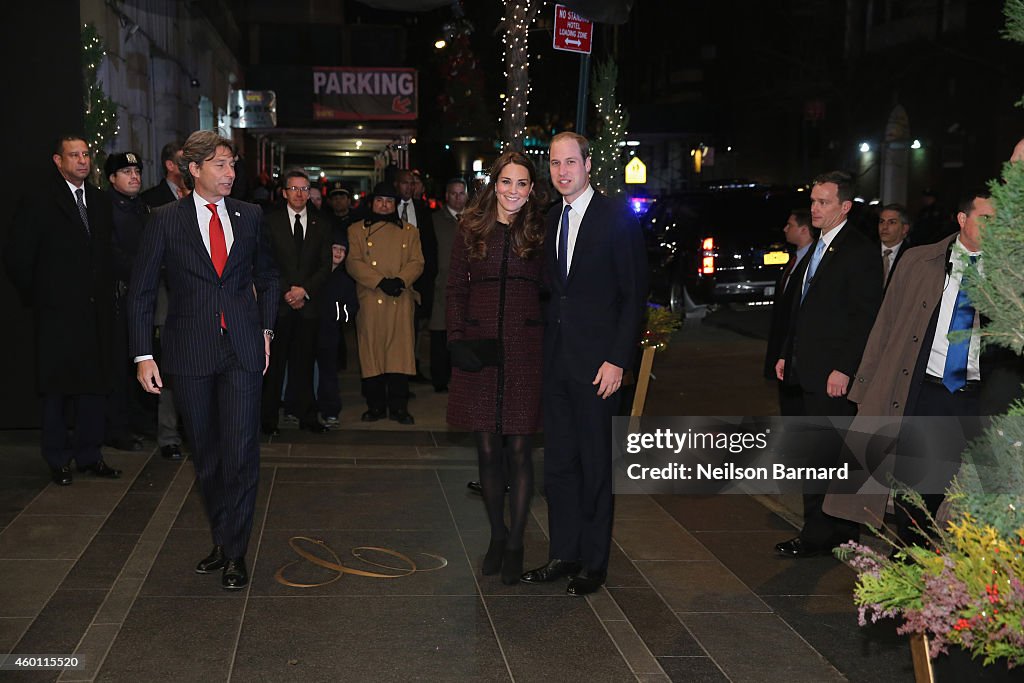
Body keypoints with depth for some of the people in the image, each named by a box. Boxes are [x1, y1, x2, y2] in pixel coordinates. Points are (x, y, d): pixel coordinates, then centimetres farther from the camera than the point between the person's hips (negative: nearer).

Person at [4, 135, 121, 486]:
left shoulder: (99, 200, 12)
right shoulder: (38, 200, -5)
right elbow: (17, 255, -6)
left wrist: (106, 294, 9)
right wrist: (36, 295, -3)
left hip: (97, 311, 5)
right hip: (58, 312, -5)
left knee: (95, 385, 8)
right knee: (58, 387, 4)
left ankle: (89, 454, 18)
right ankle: (58, 459, 14)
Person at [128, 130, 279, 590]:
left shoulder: (249, 216, 7)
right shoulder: (166, 220, -1)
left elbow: (266, 276, 21)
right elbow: (141, 291, 0)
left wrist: (265, 329, 12)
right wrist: (143, 354, -5)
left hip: (243, 349, 1)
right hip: (191, 353, -1)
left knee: (241, 452, -7)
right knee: (206, 456, 10)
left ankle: (235, 552, 4)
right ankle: (221, 541, 24)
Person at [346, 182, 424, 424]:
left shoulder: (409, 231, 16)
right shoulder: (356, 230, 11)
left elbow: (416, 262, 6)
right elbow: (353, 263, -1)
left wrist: (400, 280, -14)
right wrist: (381, 282, -13)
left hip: (401, 302, 1)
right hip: (369, 302, -1)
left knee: (400, 353, -3)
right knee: (371, 352, 0)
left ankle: (398, 407, 3)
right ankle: (375, 405, 9)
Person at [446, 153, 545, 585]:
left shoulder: (539, 233, 5)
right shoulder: (471, 230, 6)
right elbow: (456, 289, 7)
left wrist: (550, 346, -3)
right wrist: (457, 340, -4)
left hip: (524, 350, -1)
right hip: (479, 350, 1)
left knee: (518, 449, 1)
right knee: (488, 449, 7)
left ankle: (515, 543, 12)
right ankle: (497, 534, 23)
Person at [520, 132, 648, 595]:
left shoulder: (617, 218, -7)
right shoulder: (550, 219, 11)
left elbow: (634, 294, -9)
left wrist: (617, 360, -14)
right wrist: (546, 345, 5)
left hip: (596, 361, -6)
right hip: (556, 360, 6)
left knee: (594, 465, 3)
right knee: (558, 461, 10)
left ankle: (593, 562, 14)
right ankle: (563, 554, 22)